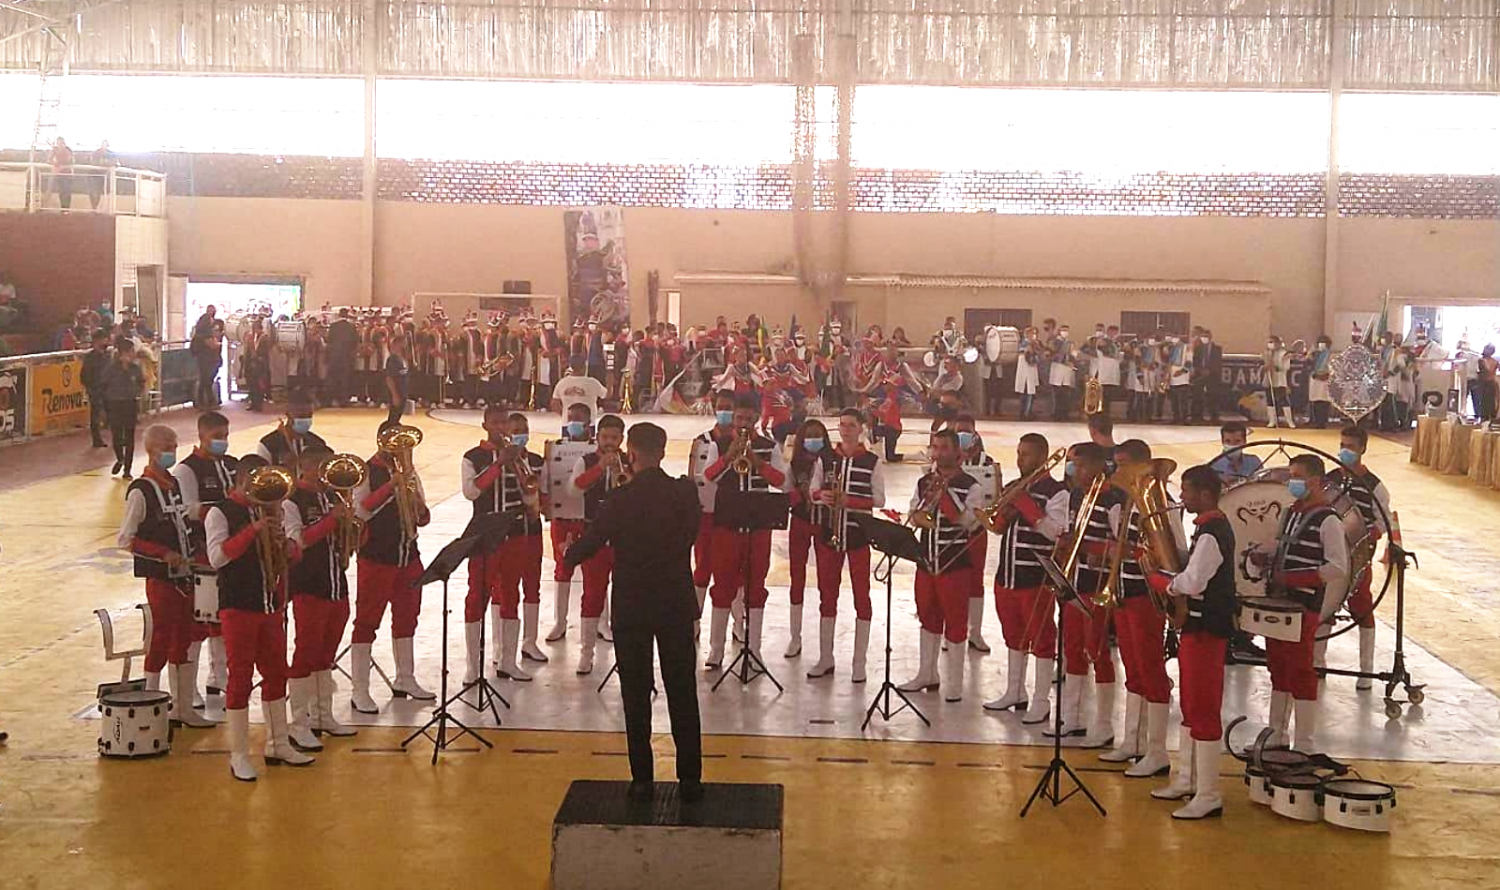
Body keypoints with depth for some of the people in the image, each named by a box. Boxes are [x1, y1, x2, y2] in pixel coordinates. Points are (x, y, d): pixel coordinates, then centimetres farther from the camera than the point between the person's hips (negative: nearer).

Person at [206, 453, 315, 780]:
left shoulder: (269, 510, 13)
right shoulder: (220, 513, -6)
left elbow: (294, 555, 13)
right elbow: (216, 557, -19)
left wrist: (285, 544, -10)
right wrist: (252, 530, -26)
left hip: (271, 604, 6)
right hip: (238, 606, -6)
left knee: (276, 674, 13)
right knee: (240, 678, -1)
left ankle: (278, 744, 25)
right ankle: (239, 756, 6)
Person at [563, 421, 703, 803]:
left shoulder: (619, 500, -13)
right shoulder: (685, 492, -6)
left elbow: (590, 543, -4)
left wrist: (568, 556, 17)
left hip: (632, 607, -2)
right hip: (677, 605, 2)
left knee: (636, 694, 7)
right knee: (682, 693, 8)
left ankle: (642, 779, 9)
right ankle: (690, 779, 9)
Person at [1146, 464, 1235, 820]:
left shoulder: (1212, 533, -19)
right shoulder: (1210, 526, 12)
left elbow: (1193, 582, -25)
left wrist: (1160, 580, -10)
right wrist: (1168, 572, 3)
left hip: (1206, 628, -11)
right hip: (1198, 623, 11)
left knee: (1203, 709, -6)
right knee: (1191, 706, 18)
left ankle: (1208, 796, -2)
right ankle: (1186, 779, 30)